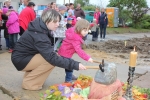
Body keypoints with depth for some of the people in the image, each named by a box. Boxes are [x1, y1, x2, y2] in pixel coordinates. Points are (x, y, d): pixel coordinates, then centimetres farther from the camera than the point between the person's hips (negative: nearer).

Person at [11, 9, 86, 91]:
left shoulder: (40, 27, -2)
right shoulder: (39, 36, -29)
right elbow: (52, 58, -34)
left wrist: (53, 53, -4)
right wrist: (75, 65, -34)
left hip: (26, 56, 9)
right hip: (20, 60, -9)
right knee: (51, 60, -22)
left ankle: (30, 75, 11)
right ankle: (29, 82, -8)